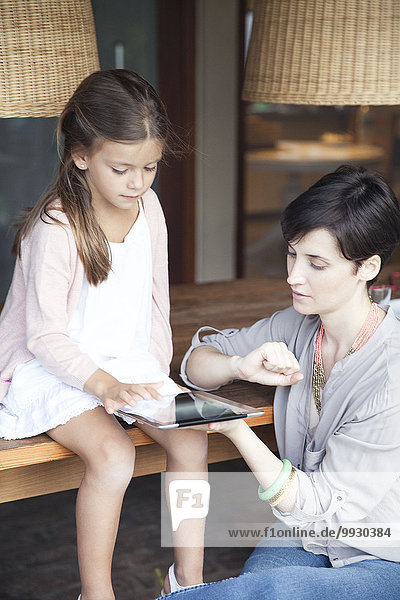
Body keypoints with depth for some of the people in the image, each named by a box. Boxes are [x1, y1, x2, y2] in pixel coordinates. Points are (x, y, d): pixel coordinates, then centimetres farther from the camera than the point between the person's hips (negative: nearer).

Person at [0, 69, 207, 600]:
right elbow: (45, 336, -19)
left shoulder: (148, 207, 1)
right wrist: (104, 384, -32)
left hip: (131, 363, 6)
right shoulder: (56, 229, -20)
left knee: (192, 438, -14)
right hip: (52, 371, -6)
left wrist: (156, 373, 3)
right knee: (113, 454, -29)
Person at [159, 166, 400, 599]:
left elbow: (324, 508, -21)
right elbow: (196, 361, 5)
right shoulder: (298, 327, -4)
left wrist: (236, 428, -31)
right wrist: (241, 367, -18)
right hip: (304, 539, 5)